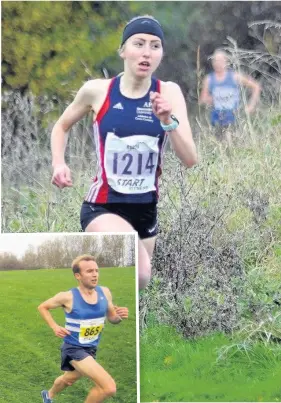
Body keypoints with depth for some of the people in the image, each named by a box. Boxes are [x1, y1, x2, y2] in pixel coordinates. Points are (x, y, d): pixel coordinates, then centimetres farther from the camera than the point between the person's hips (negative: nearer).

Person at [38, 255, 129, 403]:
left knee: (69, 379, 34)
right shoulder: (68, 297, -20)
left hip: (91, 349, 7)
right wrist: (54, 327, -15)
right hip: (74, 348, -7)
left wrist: (120, 316, -17)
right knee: (109, 387, -23)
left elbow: (112, 318, 6)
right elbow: (42, 307, -3)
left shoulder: (104, 292, -8)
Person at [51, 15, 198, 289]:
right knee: (139, 274, -32)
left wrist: (167, 120, -25)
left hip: (146, 209, 4)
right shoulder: (97, 90, -7)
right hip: (103, 207, -4)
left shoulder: (169, 93, -5)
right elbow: (61, 126, 13)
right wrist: (59, 164, -4)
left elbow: (190, 160, -10)